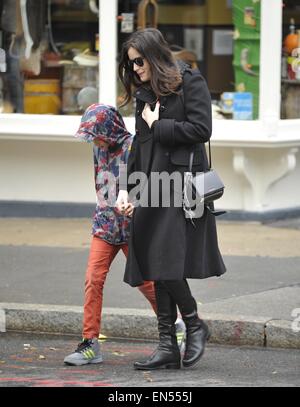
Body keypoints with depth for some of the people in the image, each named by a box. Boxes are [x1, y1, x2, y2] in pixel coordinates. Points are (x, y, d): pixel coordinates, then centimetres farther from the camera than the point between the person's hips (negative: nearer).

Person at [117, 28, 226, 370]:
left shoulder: (190, 82, -3)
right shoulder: (144, 93, 18)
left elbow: (201, 130, -13)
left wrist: (157, 127, -5)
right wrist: (125, 188, 9)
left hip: (182, 185, -7)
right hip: (152, 187, 7)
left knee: (165, 264, -14)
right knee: (156, 267, 3)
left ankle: (195, 325, 7)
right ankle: (167, 347, 5)